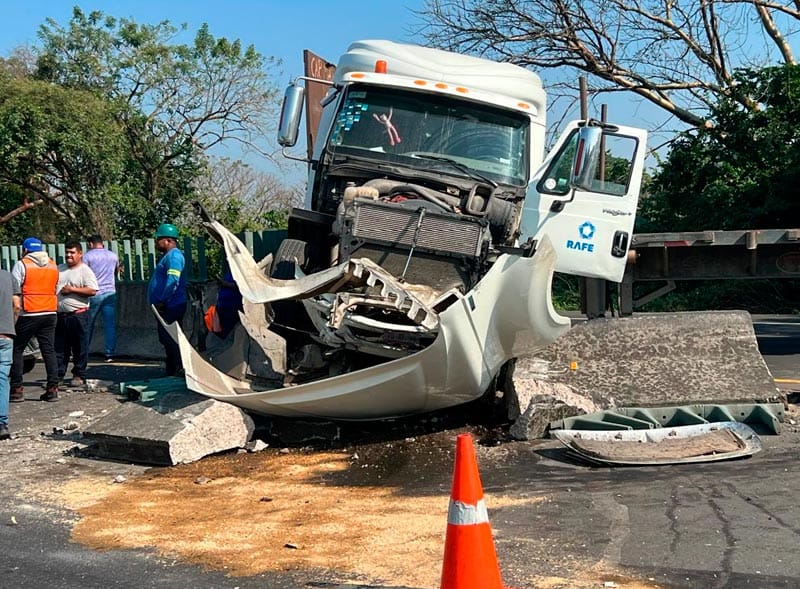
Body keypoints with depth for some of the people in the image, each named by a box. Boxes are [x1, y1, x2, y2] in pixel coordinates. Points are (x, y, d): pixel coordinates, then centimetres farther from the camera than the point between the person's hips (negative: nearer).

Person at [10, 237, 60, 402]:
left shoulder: (22, 265, -7)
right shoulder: (53, 265, 10)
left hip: (28, 315, -5)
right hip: (50, 313, 5)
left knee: (17, 350, 6)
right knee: (49, 350, 7)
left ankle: (17, 389, 4)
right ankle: (52, 388, 3)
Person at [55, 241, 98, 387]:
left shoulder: (85, 271, -5)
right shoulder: (59, 269, 15)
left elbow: (92, 291, -15)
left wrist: (72, 289, -15)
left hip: (78, 315, -6)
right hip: (60, 315, 6)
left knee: (80, 348, 1)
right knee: (59, 347, 9)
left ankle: (79, 376, 8)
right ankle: (58, 374, 16)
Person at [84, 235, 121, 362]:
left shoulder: (87, 256, -3)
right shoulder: (113, 256, 11)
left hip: (93, 294, -3)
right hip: (110, 293, 3)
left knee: (88, 324, 7)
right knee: (110, 325, 2)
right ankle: (109, 354, -1)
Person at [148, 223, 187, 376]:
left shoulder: (174, 255, -15)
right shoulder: (169, 255, 20)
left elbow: (172, 280, -26)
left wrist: (162, 301, -22)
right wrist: (160, 302, 18)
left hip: (170, 307, -11)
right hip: (167, 307, 11)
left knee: (169, 340, -10)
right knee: (166, 338, 14)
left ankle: (177, 371, -8)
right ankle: (172, 370, 20)